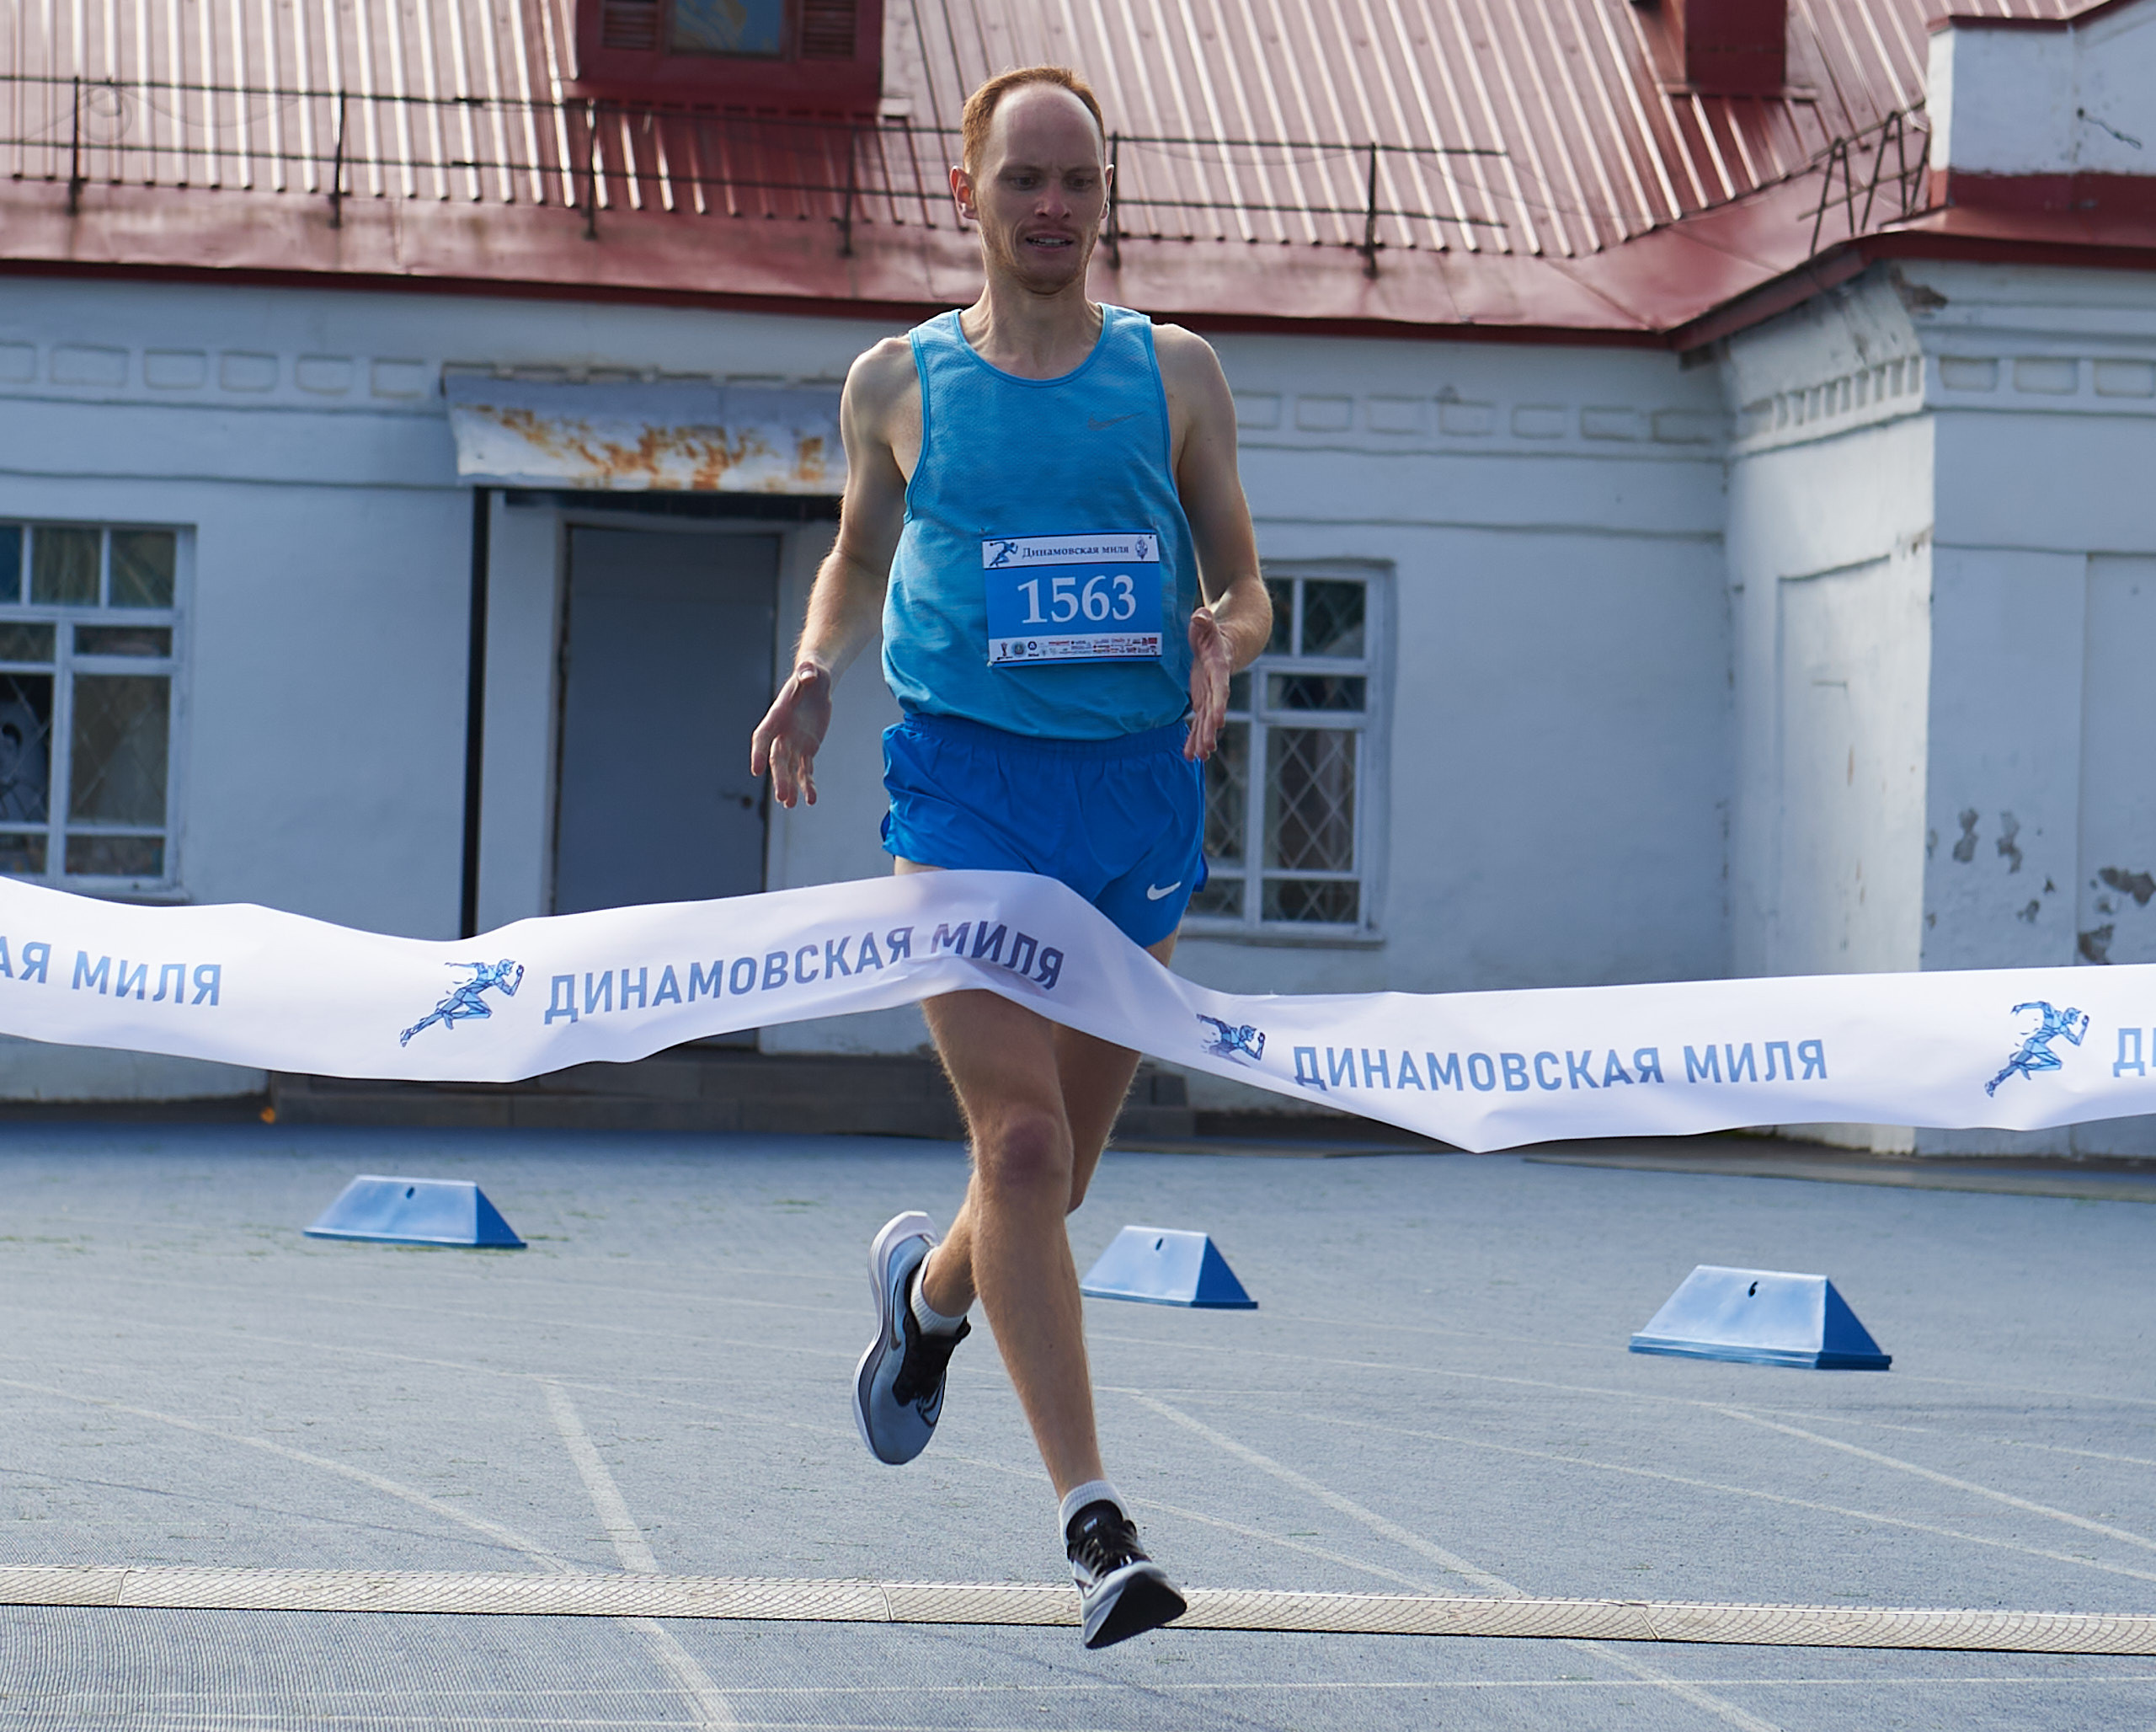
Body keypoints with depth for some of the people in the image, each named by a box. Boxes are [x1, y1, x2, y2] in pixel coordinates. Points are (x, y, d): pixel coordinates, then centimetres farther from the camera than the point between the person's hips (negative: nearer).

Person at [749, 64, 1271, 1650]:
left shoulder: (1174, 373, 8)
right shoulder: (898, 383, 7)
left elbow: (1247, 590, 11)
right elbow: (859, 558, 22)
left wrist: (1222, 642, -12)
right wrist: (815, 671, 3)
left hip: (1138, 789, 2)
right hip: (967, 783, -2)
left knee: (1060, 1172, 10)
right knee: (1023, 1144, -16)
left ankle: (928, 1288, 45)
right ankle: (1097, 1523, -15)